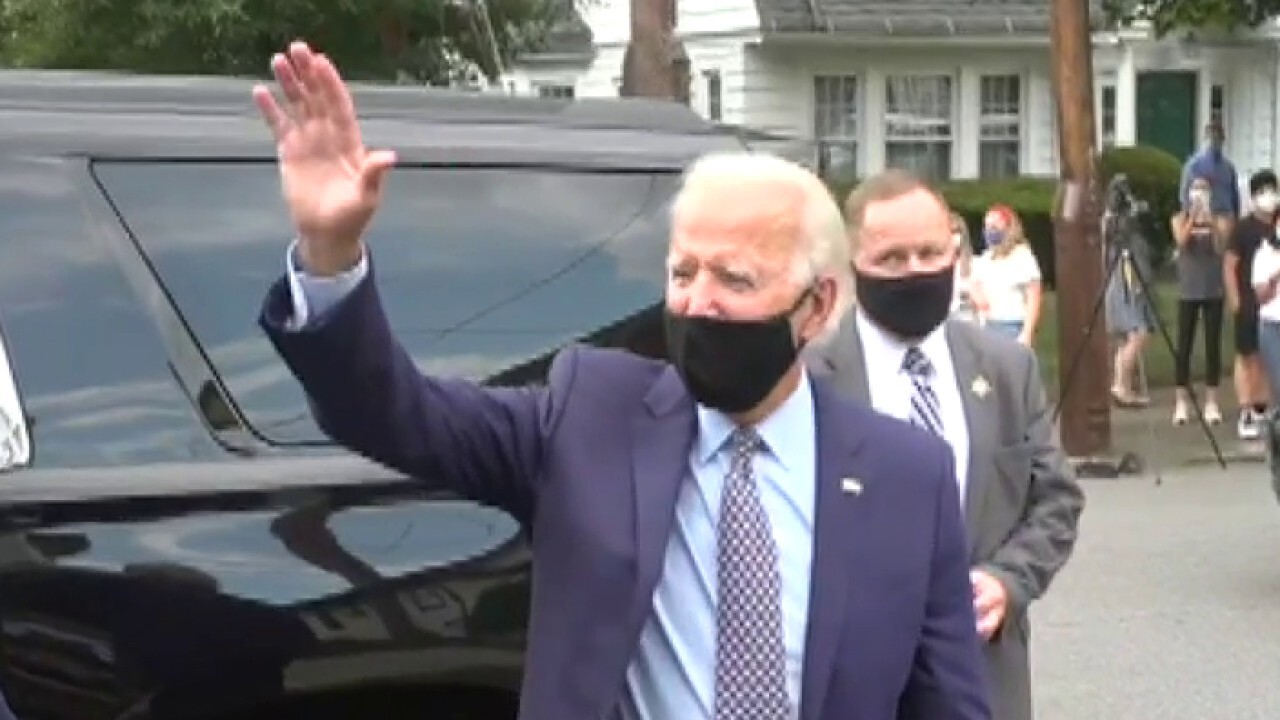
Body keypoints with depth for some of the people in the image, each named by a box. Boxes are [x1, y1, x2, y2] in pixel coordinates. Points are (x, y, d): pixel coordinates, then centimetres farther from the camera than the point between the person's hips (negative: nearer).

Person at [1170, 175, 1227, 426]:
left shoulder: (1219, 220, 4)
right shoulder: (1180, 218, 5)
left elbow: (1221, 248, -11)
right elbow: (1181, 242, -15)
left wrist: (1210, 220, -21)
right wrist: (1192, 216, -26)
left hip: (1214, 290, 0)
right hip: (1188, 291, 0)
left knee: (1213, 345, 1)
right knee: (1184, 346, -2)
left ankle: (1211, 402, 5)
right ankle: (1181, 402, 3)